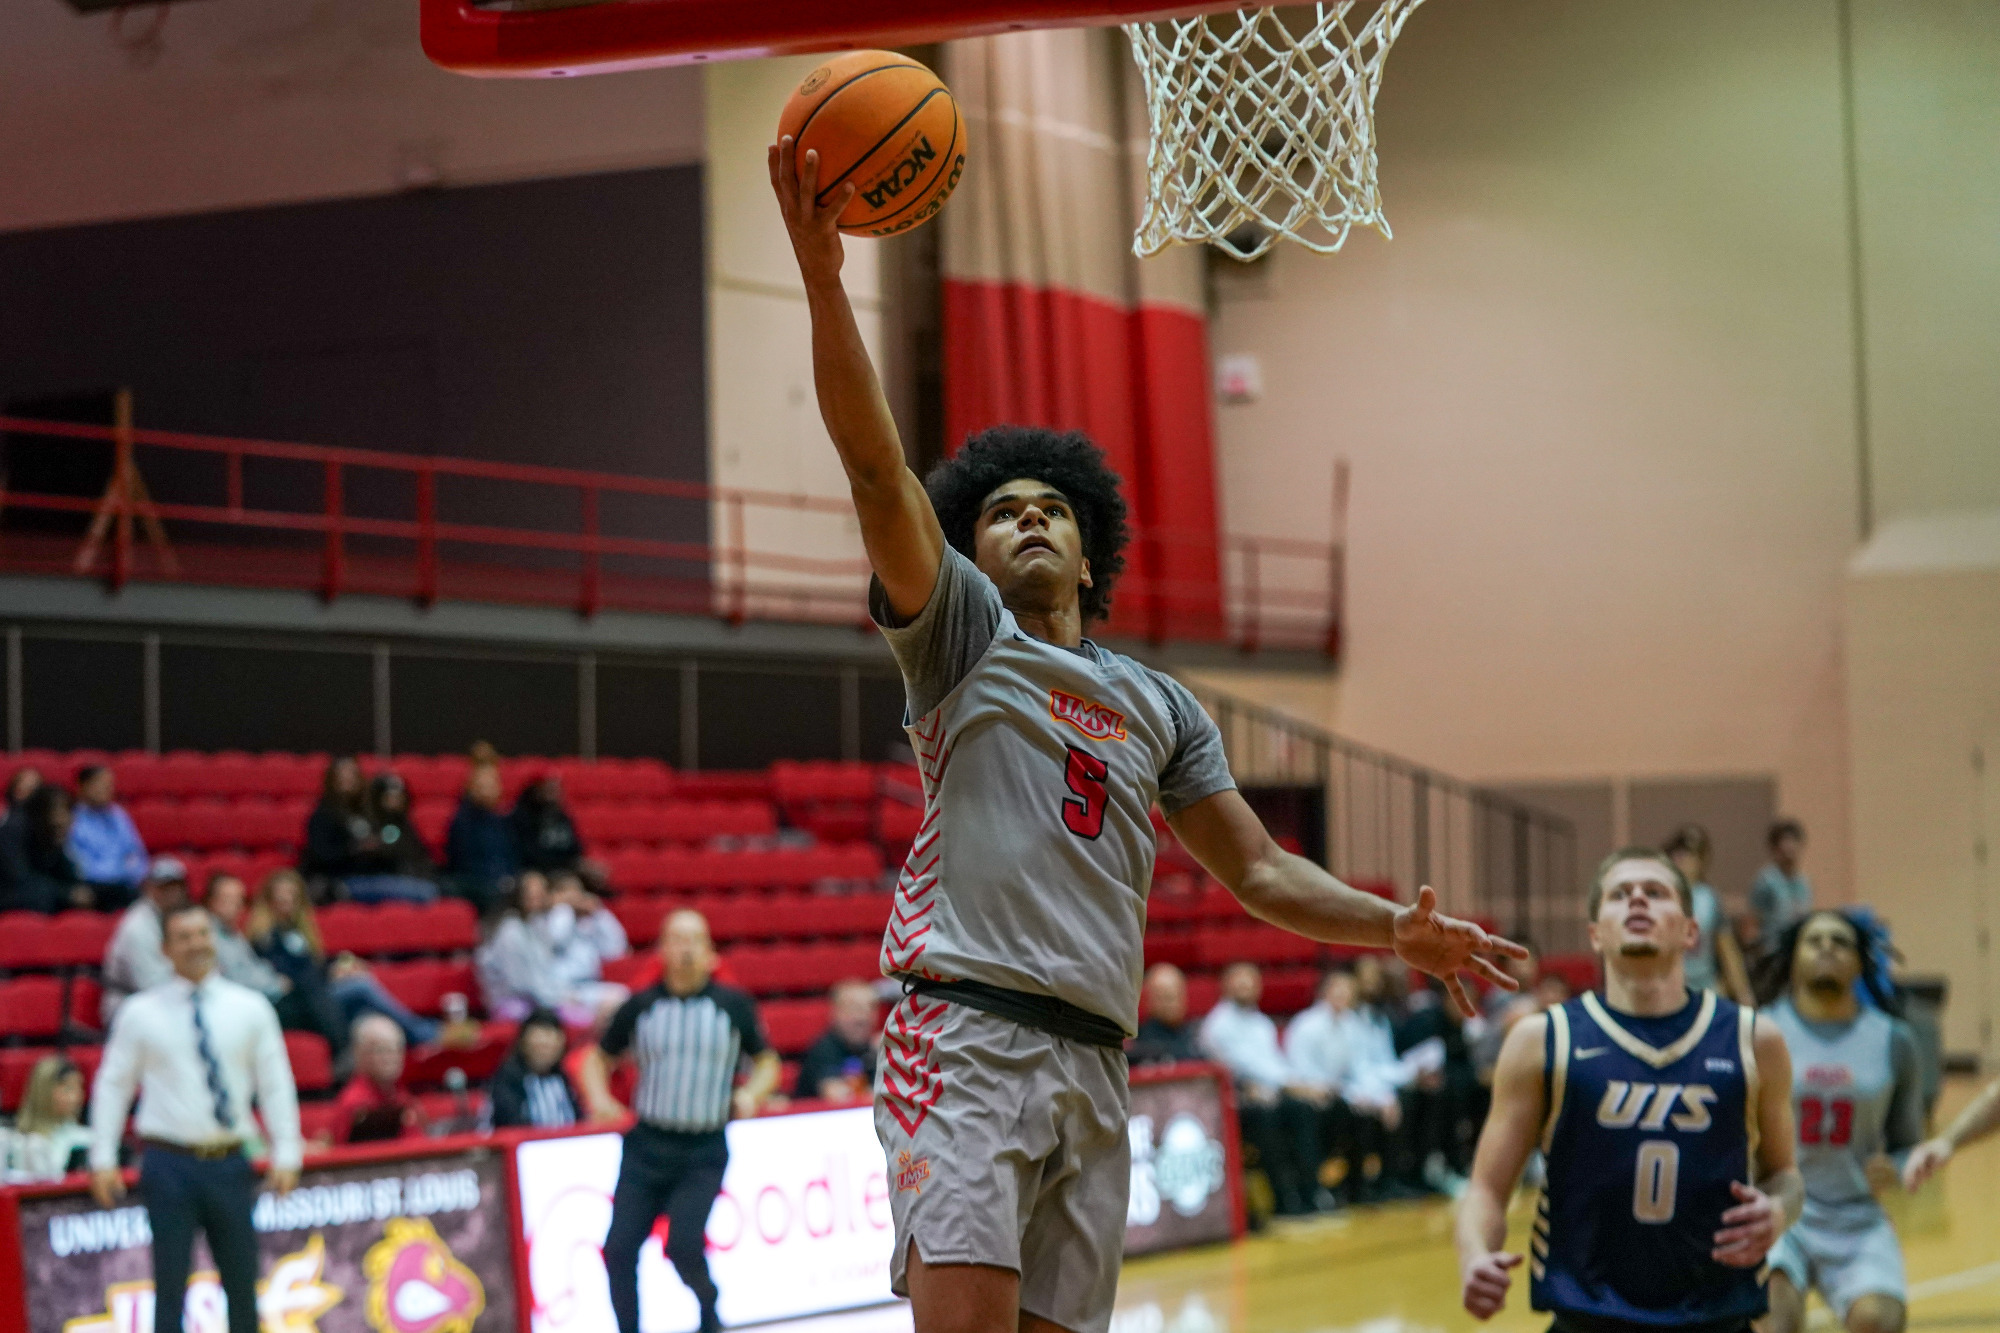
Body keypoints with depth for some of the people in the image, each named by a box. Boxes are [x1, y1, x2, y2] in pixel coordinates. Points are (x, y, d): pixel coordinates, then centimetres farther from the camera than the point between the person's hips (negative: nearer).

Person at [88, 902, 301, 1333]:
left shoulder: (250, 1008, 5)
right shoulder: (140, 1013, 1)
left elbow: (275, 1082, 7)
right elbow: (112, 1085, 5)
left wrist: (286, 1153, 1)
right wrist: (103, 1159, 0)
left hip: (229, 1164, 2)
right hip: (170, 1164, -2)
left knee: (242, 1281, 9)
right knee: (170, 1285, 0)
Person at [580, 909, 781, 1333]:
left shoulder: (733, 1006, 2)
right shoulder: (640, 1007, 4)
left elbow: (767, 1062, 12)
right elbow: (599, 1058, 16)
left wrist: (751, 1094, -9)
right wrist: (599, 1099, -4)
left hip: (703, 1153, -2)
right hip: (646, 1143, 2)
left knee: (683, 1245, -19)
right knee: (619, 1249, -7)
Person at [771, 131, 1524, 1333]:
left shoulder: (1162, 709, 24)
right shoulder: (960, 632, 10)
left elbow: (1258, 871, 24)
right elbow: (877, 466, -4)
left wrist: (1392, 927, 7)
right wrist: (822, 271, -17)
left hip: (1095, 1062, 5)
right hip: (968, 1034, -5)